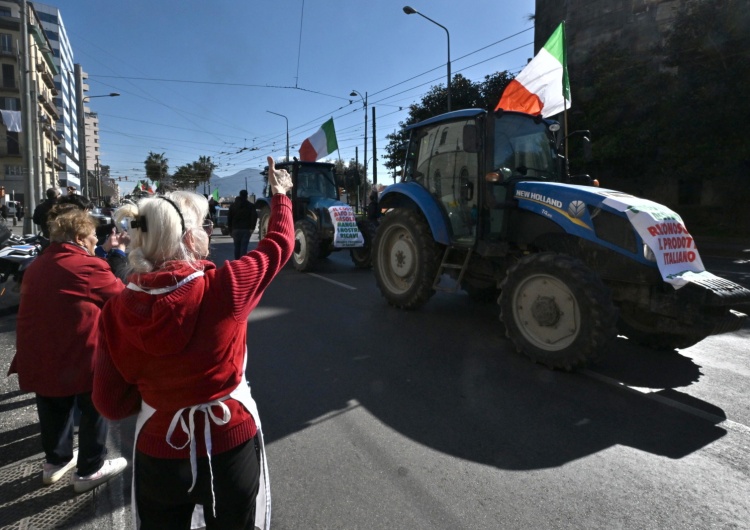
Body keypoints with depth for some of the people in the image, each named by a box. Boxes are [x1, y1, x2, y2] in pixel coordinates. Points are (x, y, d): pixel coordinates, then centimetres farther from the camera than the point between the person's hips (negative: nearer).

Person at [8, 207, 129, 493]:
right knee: (94, 411, 10)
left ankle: (55, 461, 41)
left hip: (40, 357, 8)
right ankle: (90, 470, 22)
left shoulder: (36, 266, 10)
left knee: (54, 411, 24)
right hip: (79, 358, -8)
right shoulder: (89, 266, -16)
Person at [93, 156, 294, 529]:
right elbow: (279, 243, -4)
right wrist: (280, 194, 11)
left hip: (158, 456, 2)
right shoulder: (224, 287, -21)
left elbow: (110, 404, -7)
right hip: (231, 447, -1)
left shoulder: (119, 310, -14)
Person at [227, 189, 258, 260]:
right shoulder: (251, 205, 1)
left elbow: (229, 217, 10)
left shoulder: (233, 205, 11)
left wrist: (230, 229, 12)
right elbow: (254, 217, -10)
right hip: (246, 229, -2)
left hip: (236, 229, 2)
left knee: (237, 246, 12)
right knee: (244, 246, -4)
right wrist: (252, 228, -8)